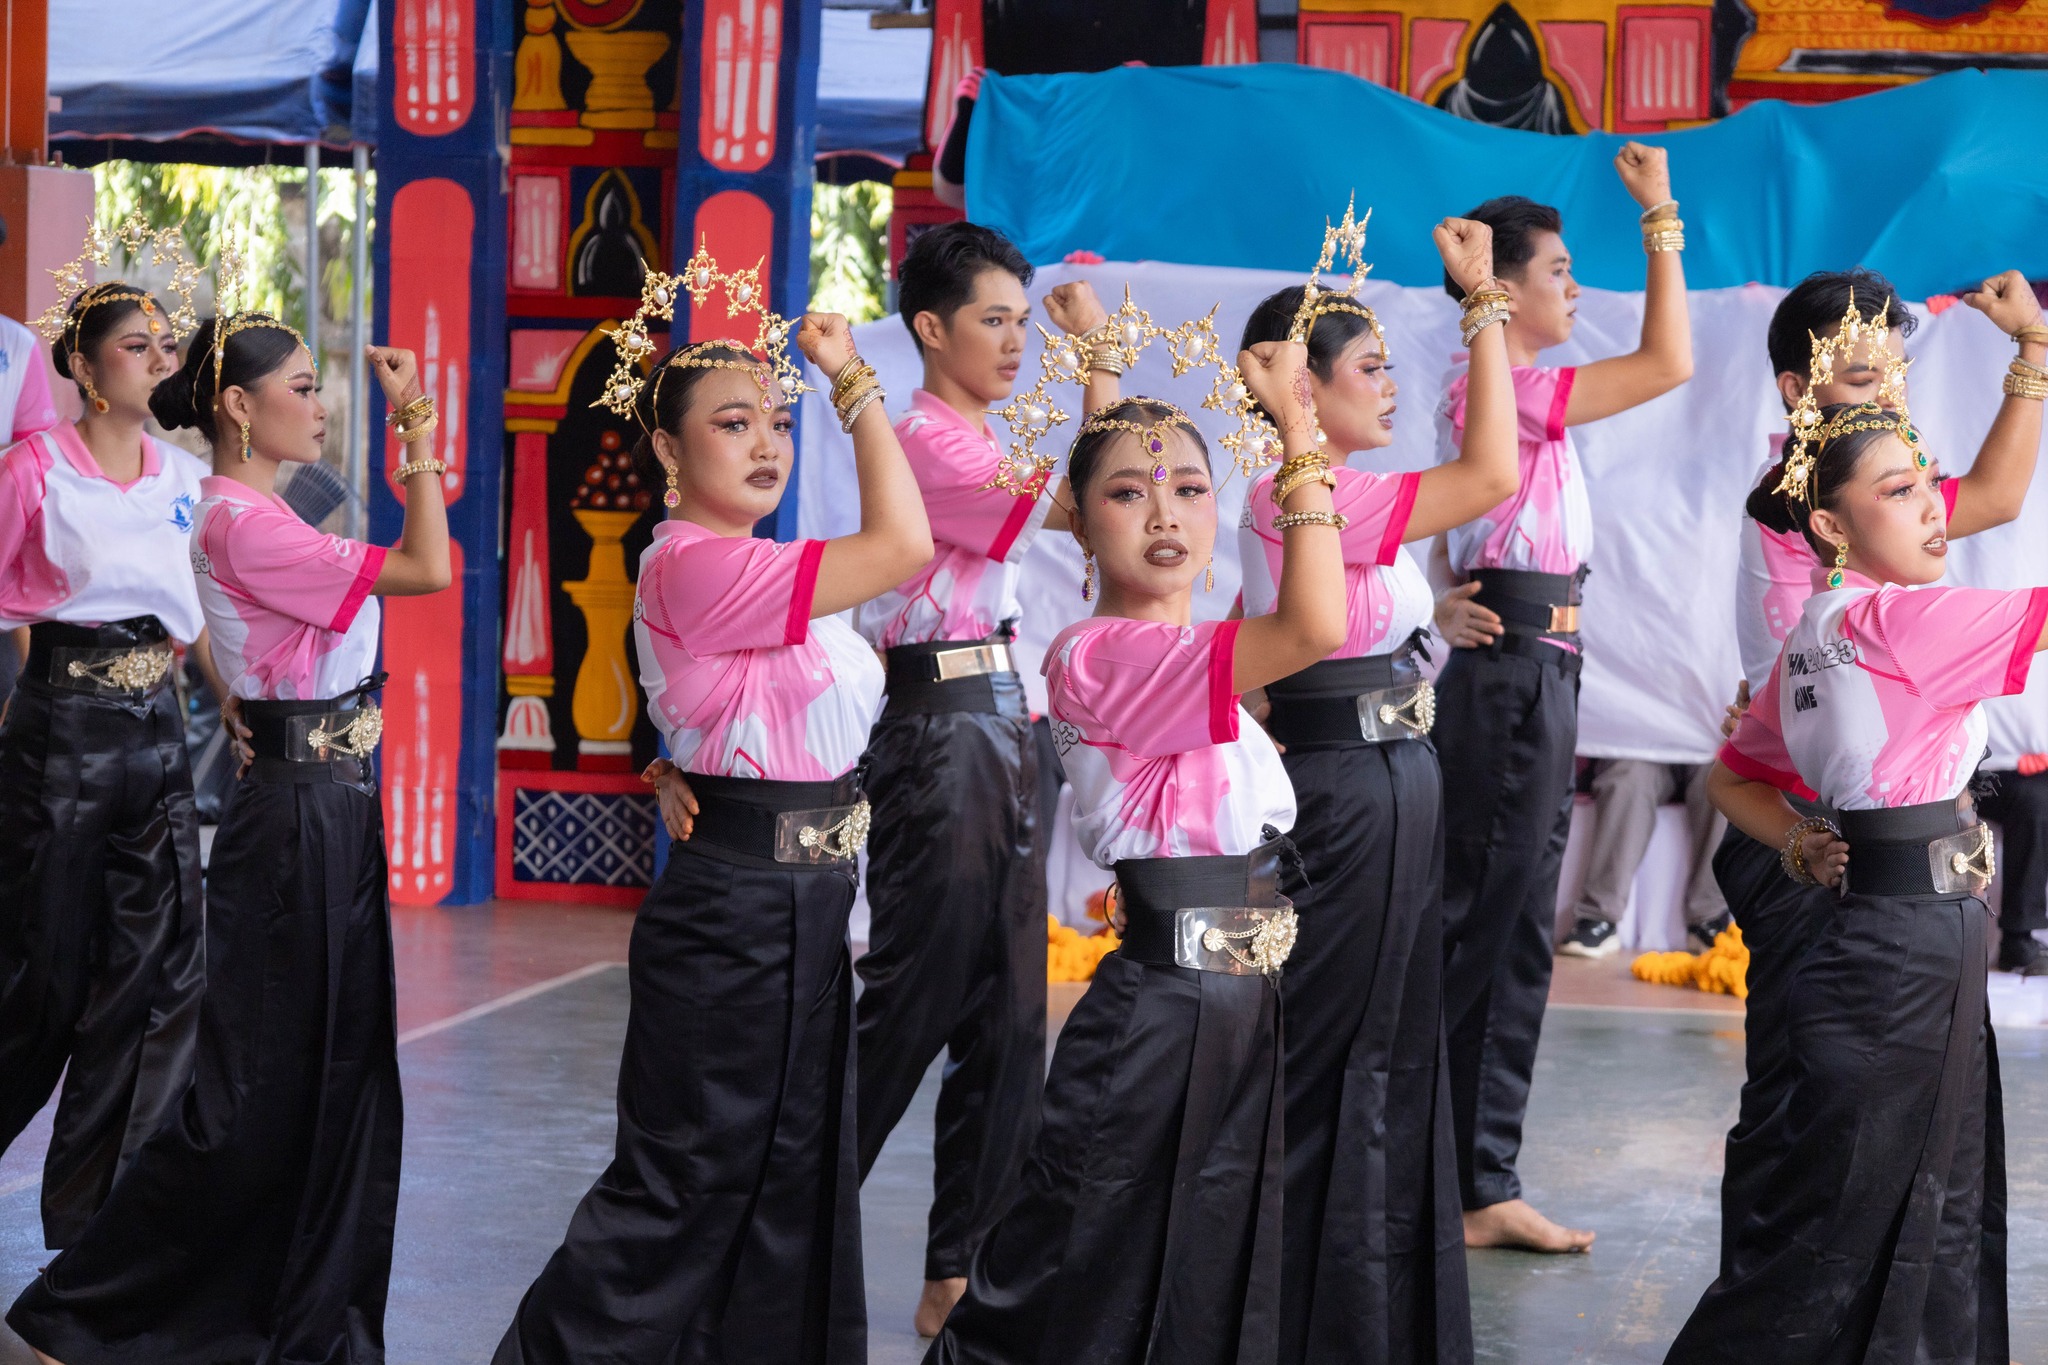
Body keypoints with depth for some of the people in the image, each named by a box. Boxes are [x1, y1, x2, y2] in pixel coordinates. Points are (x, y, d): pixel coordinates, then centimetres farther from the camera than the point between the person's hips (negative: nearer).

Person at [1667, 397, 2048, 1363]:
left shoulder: (1815, 637, 12)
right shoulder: (1890, 620, -16)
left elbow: (1734, 780, 22)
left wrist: (1808, 846, 7)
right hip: (1907, 950, -10)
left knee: (1946, 1231, 15)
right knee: (1829, 1240, -1)